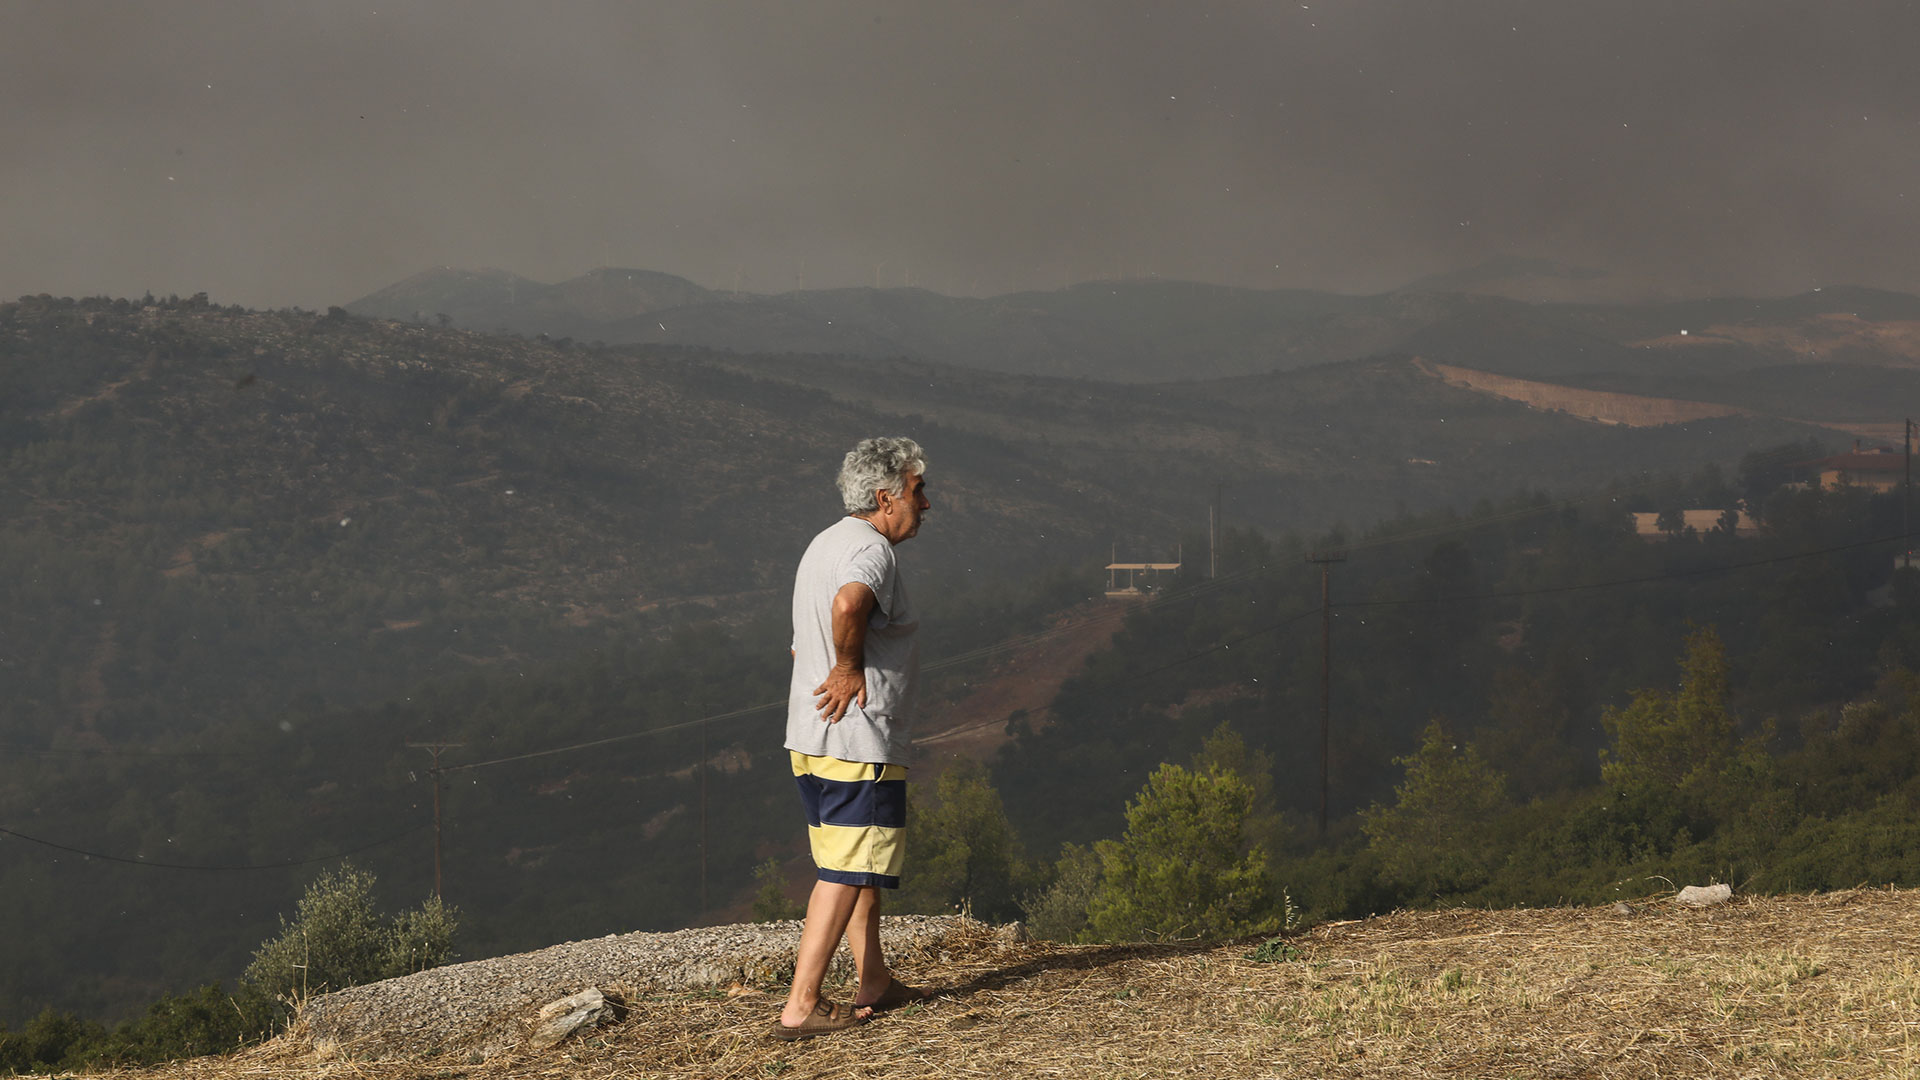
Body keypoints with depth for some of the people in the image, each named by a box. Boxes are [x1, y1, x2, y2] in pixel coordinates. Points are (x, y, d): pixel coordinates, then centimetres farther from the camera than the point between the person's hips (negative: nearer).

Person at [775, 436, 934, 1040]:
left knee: (859, 865, 20)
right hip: (859, 742, -10)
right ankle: (800, 1008, -9)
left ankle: (875, 985, 28)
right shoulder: (870, 549, -14)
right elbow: (848, 605, -37)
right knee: (847, 873, -7)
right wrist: (851, 667, -23)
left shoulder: (825, 545, 18)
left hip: (810, 741, 10)